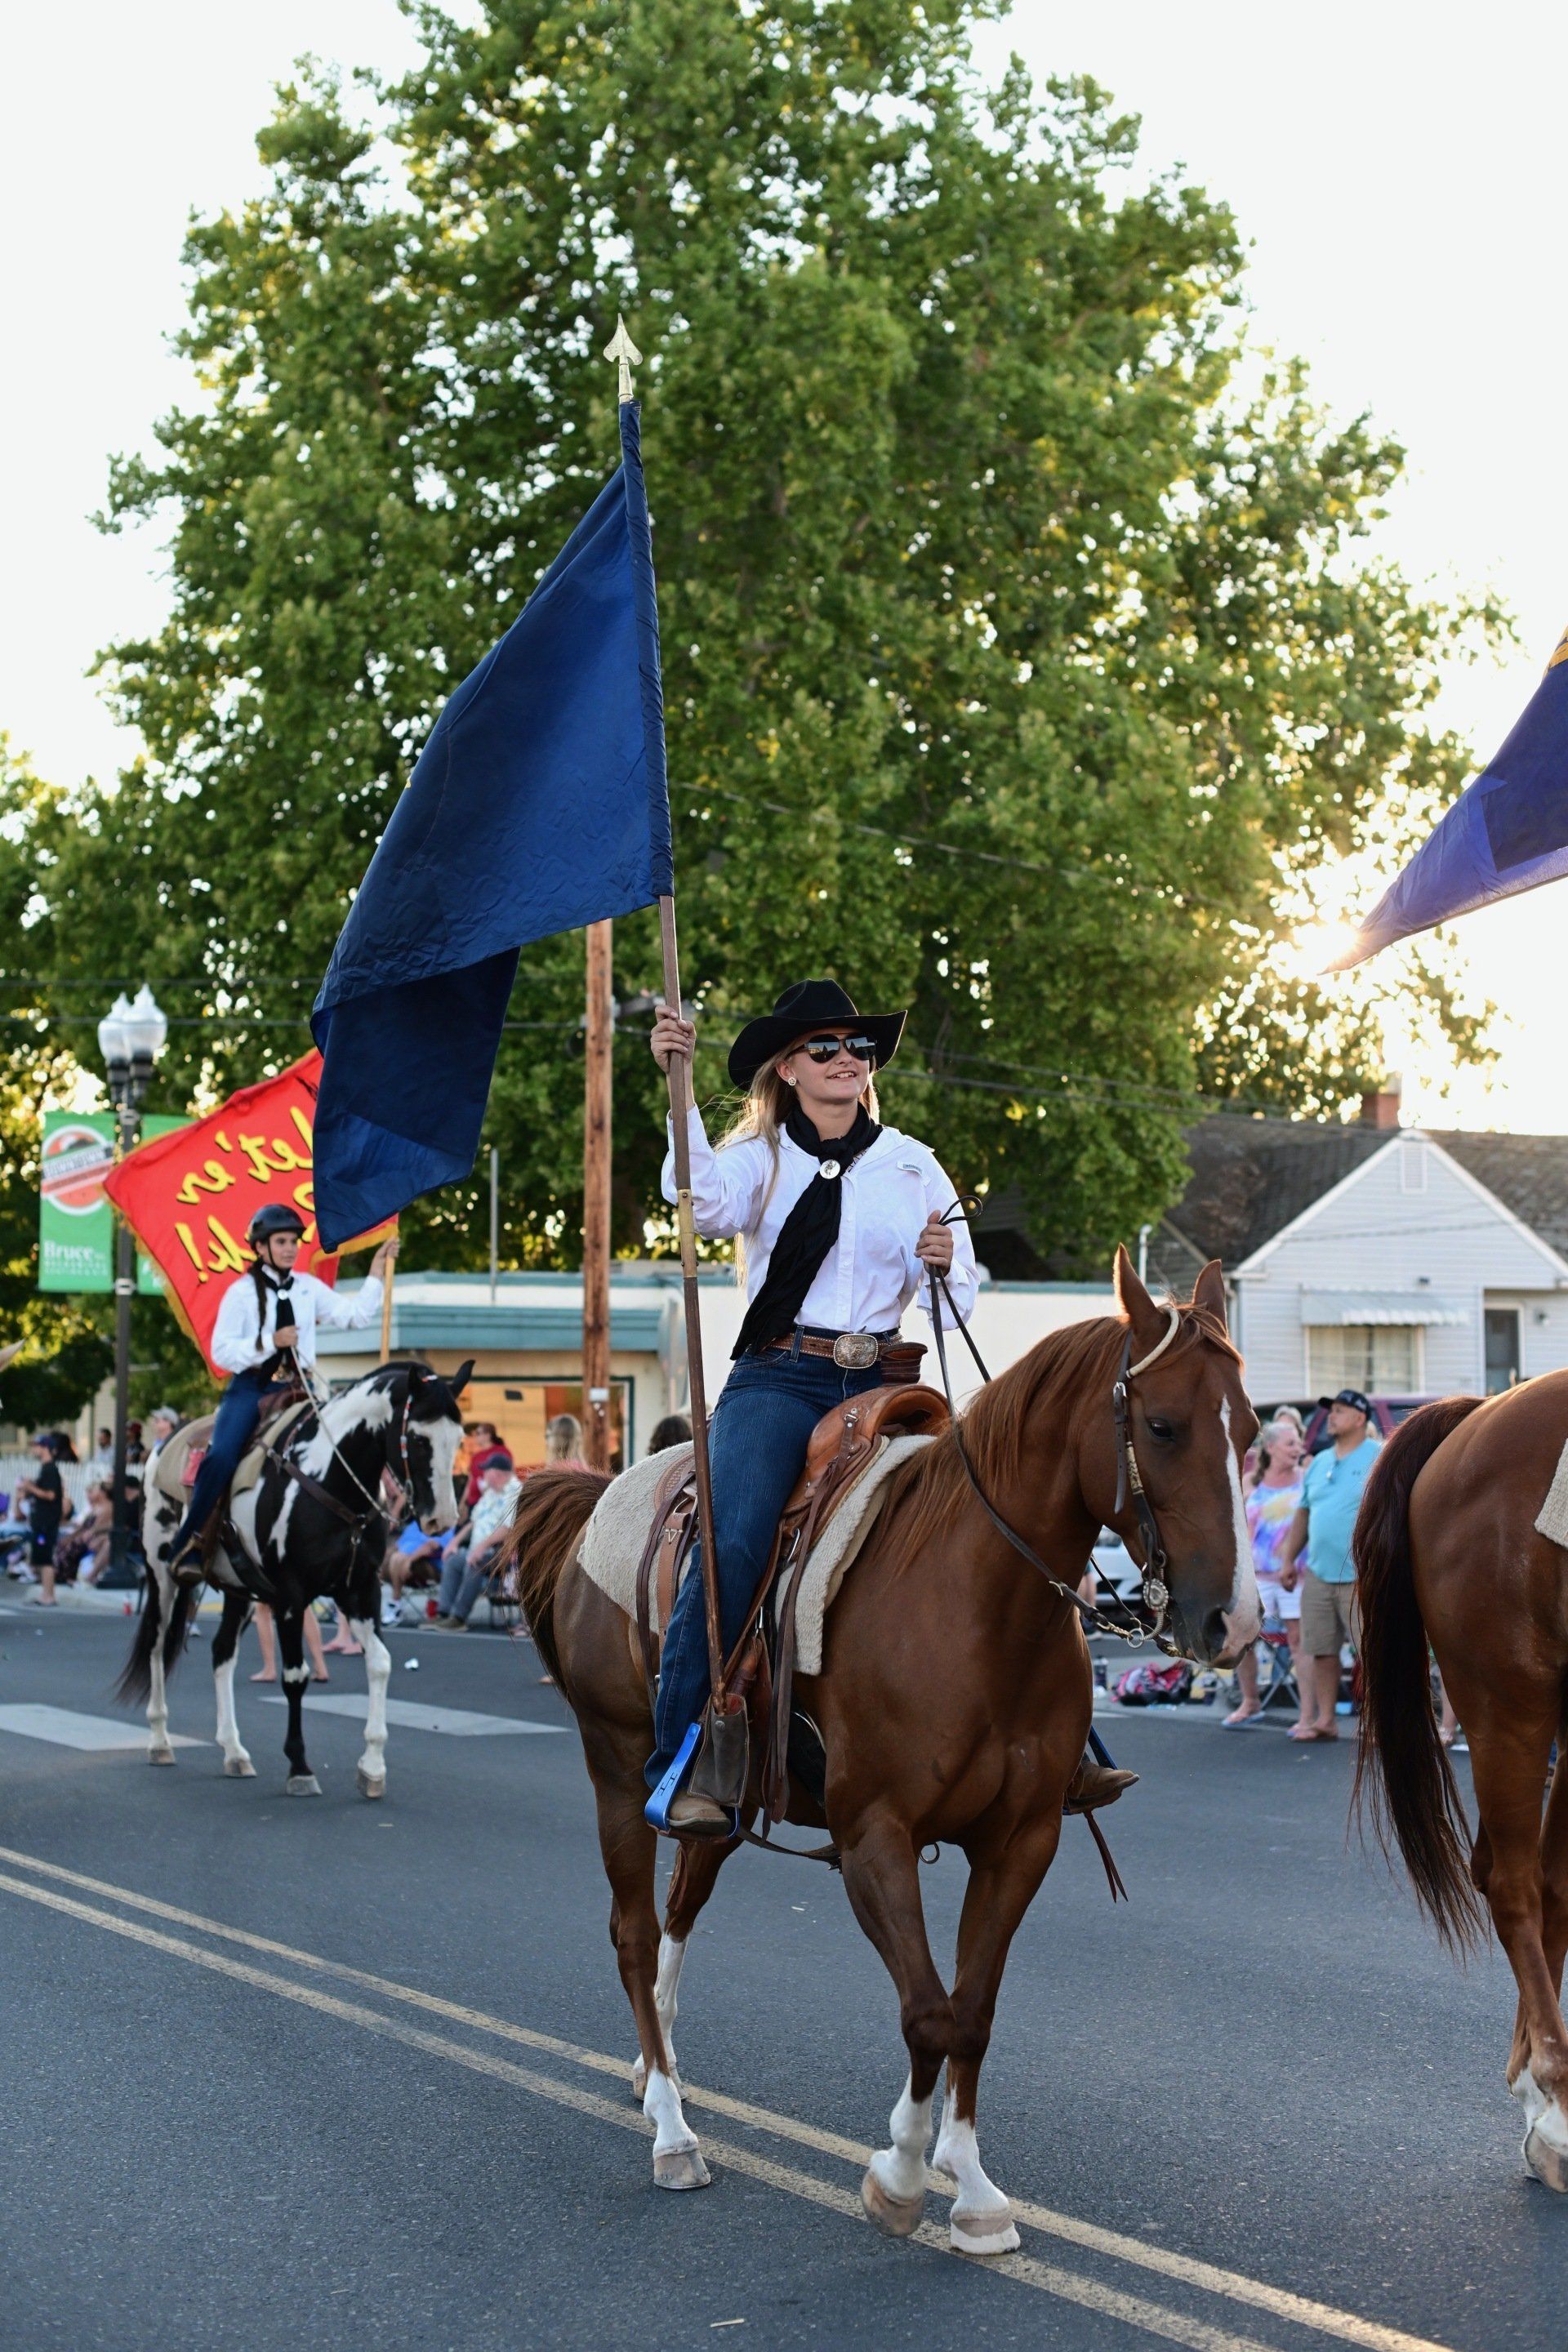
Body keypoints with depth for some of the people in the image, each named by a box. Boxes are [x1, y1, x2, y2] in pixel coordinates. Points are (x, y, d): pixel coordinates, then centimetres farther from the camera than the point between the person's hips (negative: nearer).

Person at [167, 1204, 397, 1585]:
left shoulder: (309, 1288, 10)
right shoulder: (241, 1292, 0)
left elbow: (355, 1316, 6)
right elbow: (221, 1352, -6)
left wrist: (376, 1272, 2)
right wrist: (270, 1342, -17)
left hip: (295, 1387, 4)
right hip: (250, 1386, -3)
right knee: (221, 1457, -25)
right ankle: (187, 1546, -17)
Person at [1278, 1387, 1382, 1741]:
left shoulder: (1380, 1458, -3)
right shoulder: (1320, 1463, 18)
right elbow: (1303, 1514, 22)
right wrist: (1288, 1559, 18)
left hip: (1361, 1578, -7)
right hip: (1318, 1574, 7)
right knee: (1321, 1649, 9)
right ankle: (1324, 1719, 18)